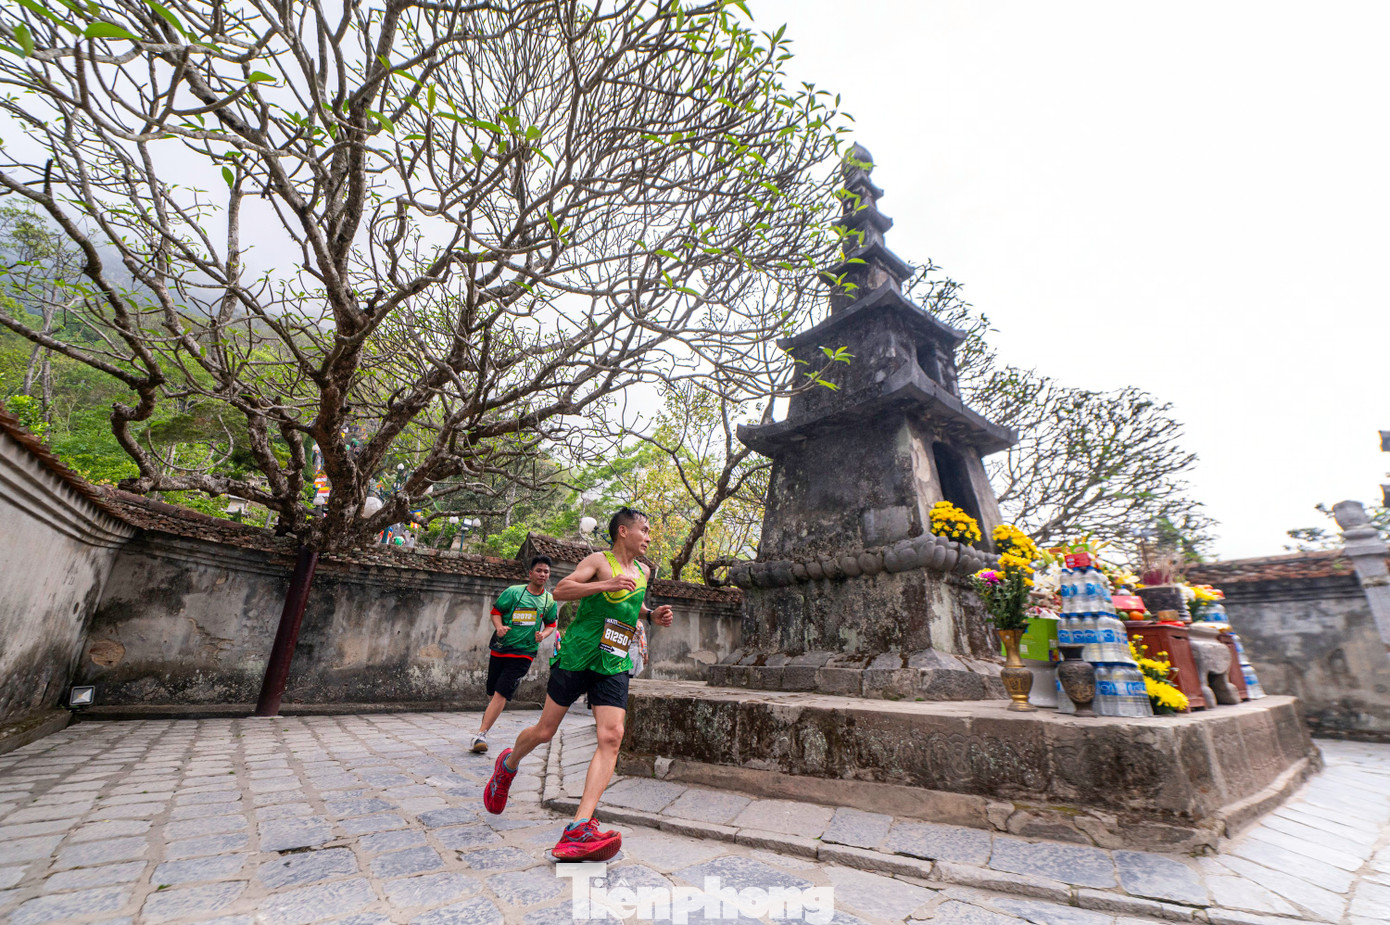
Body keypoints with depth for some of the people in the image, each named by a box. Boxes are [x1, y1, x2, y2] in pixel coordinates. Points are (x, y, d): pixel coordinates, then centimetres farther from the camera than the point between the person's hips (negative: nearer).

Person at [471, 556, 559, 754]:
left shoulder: (549, 600, 4)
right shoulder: (513, 592, -3)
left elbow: (551, 624, 16)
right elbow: (496, 611, 2)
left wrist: (543, 634, -5)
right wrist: (499, 626, -17)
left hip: (523, 653, 0)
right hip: (499, 648, 1)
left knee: (501, 693, -11)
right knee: (493, 692, 13)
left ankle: (481, 733, -6)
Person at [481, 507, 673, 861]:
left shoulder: (643, 572, 15)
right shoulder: (599, 561, -5)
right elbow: (560, 590, -15)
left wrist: (652, 615, 11)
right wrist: (606, 584, -26)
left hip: (615, 666, 5)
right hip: (577, 656, -5)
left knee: (611, 737, -13)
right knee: (544, 732, 6)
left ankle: (578, 830, -13)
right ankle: (507, 766, 39)